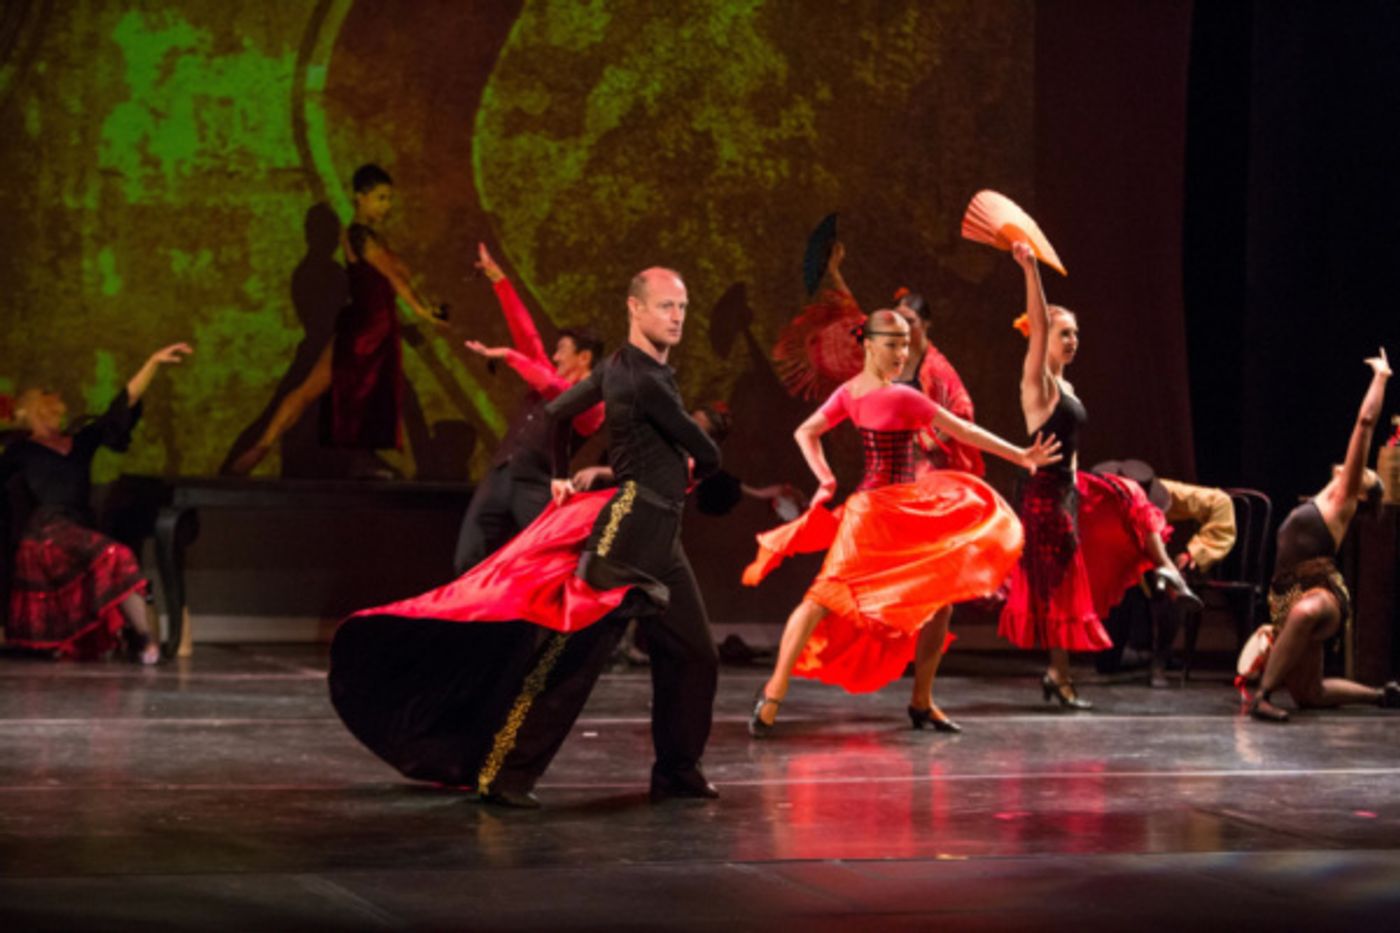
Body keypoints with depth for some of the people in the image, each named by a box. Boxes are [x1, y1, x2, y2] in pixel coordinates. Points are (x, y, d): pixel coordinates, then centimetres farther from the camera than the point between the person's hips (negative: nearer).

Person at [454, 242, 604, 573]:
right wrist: (498, 279, 16)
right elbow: (526, 332, 18)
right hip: (498, 478, 7)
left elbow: (554, 390, -20)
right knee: (467, 564, 0)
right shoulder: (547, 378, 18)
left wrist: (508, 356, -20)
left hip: (537, 487, -7)